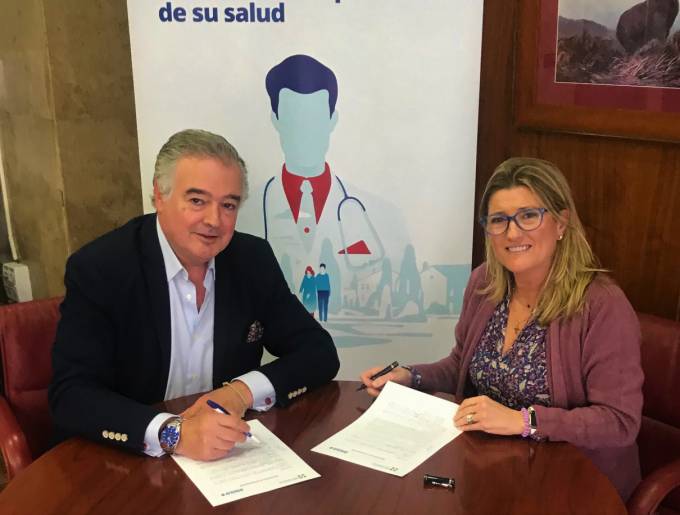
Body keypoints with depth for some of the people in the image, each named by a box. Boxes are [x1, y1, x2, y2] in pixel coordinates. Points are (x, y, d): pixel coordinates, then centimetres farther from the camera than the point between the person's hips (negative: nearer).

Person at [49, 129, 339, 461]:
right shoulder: (98, 269, -12)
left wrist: (244, 391, -16)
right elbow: (71, 397, -17)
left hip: (231, 461, 2)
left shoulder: (253, 260, -2)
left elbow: (320, 353, 0)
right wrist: (173, 433, -31)